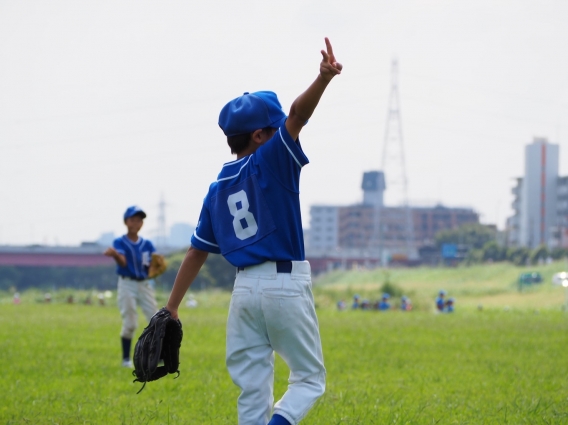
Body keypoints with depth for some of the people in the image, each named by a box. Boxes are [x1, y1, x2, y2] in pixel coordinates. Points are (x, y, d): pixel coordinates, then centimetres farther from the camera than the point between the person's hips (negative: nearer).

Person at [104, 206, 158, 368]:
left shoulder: (147, 245, 8)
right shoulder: (120, 242, -4)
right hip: (127, 284, -4)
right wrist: (115, 254, -44)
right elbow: (122, 262, -22)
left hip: (145, 284, 4)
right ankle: (126, 359, 5)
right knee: (130, 323, -6)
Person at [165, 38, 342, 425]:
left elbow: (196, 253, 12)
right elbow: (298, 115, -23)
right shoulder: (270, 161, -5)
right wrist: (323, 80, -40)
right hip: (286, 285, -5)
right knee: (309, 378, 5)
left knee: (253, 390, 7)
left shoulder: (218, 188, 11)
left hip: (244, 290, 5)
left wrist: (171, 308, 14)